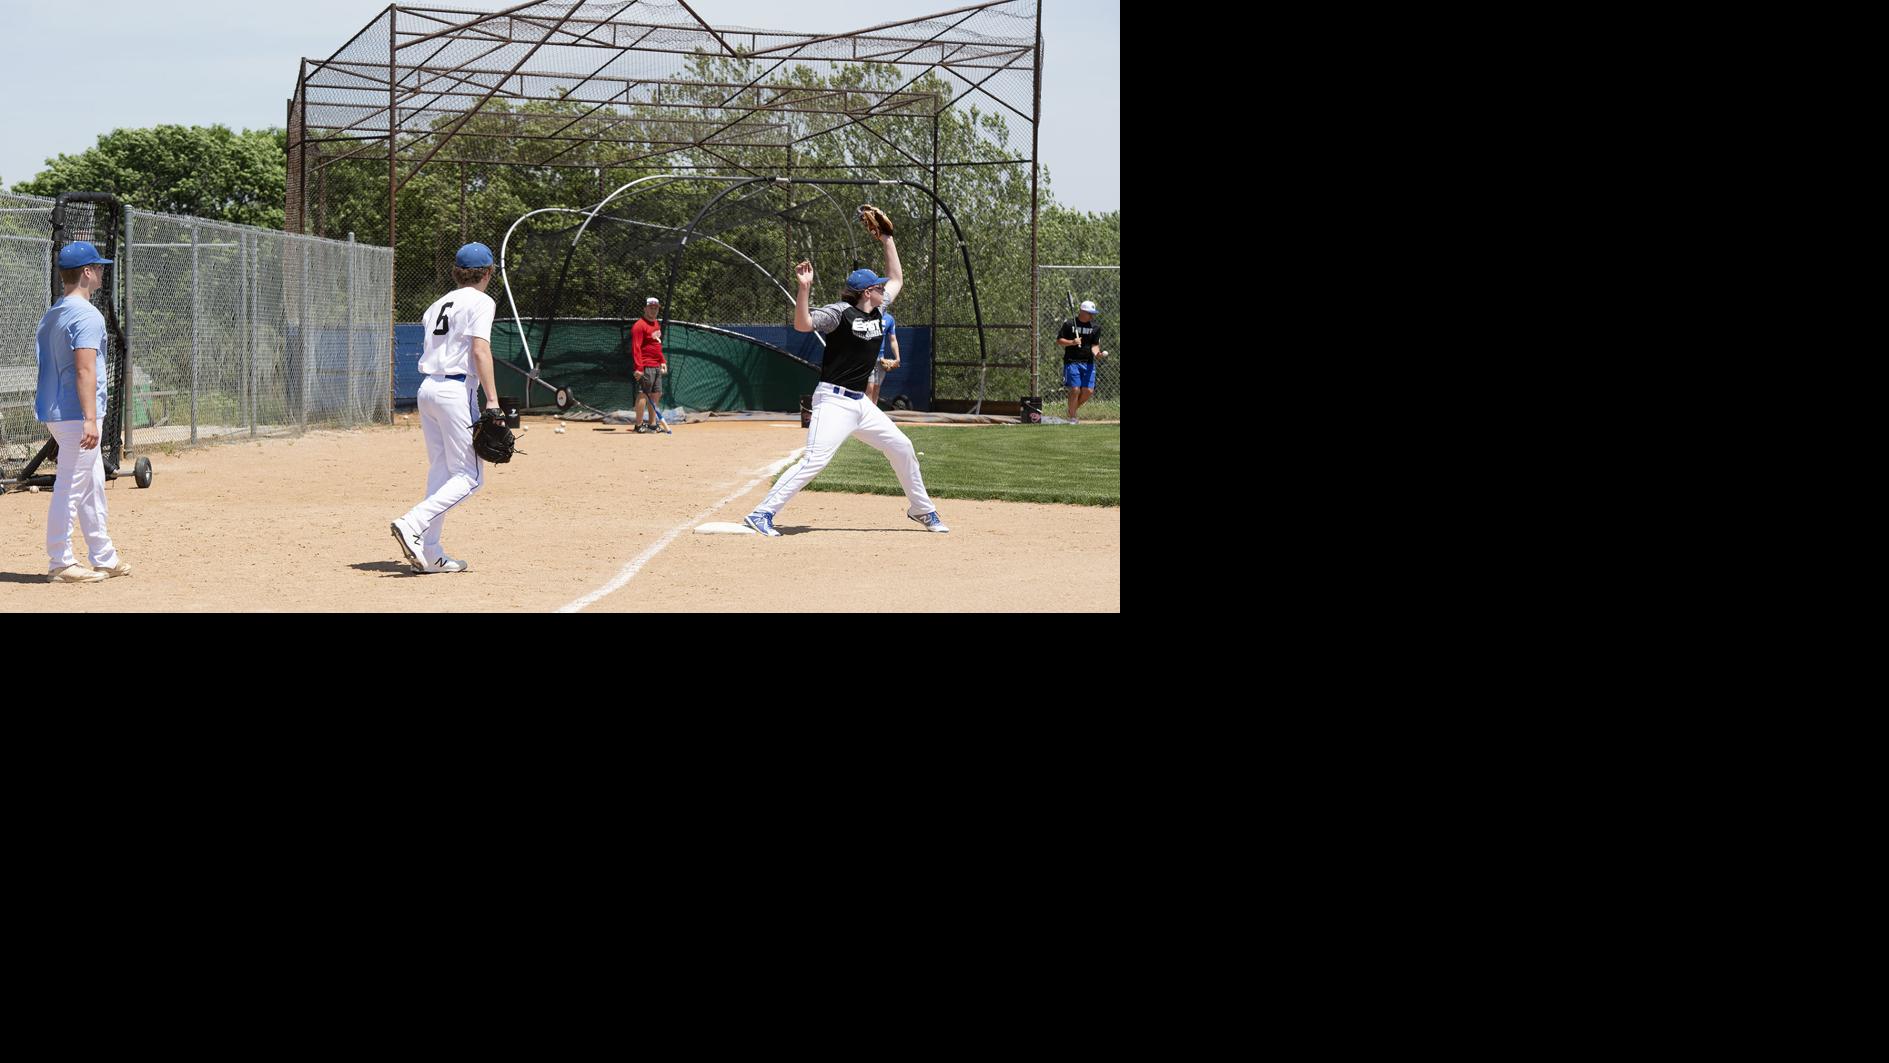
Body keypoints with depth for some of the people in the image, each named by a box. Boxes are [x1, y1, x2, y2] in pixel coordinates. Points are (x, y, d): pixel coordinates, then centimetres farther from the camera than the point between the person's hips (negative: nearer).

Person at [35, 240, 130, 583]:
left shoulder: (50, 315, 15)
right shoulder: (87, 315, -15)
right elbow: (85, 369, -22)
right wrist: (90, 419, -26)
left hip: (55, 413, 10)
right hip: (76, 414, -10)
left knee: (93, 487, 15)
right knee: (70, 488, -5)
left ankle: (104, 558, 21)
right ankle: (60, 564, -2)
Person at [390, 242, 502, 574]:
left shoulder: (439, 304, 20)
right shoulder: (481, 302, -4)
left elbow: (431, 350, 17)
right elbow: (480, 351, -15)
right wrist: (492, 400, -18)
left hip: (426, 388, 8)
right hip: (456, 390, -8)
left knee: (440, 472, 12)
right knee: (469, 476, -4)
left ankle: (431, 554, 8)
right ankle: (412, 525, -21)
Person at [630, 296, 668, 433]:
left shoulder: (657, 324, 18)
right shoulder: (640, 325, -11)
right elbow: (636, 348, -17)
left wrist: (662, 361, 19)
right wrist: (638, 368, -24)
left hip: (656, 367, 10)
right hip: (646, 367, -10)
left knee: (656, 395, 12)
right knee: (643, 394, -9)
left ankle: (652, 424, 19)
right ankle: (639, 425, -8)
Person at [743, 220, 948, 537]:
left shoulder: (877, 312, 12)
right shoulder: (840, 312, -11)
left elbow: (897, 278, 27)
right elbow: (803, 324, -25)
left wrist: (887, 240, 22)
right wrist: (804, 288, -36)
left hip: (861, 403, 8)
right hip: (834, 401, -8)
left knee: (902, 448, 13)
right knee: (815, 460, -21)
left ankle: (921, 510, 30)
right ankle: (762, 513, -22)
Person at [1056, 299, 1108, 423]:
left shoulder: (1095, 327, 7)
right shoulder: (1069, 324, -2)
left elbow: (1095, 345, 4)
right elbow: (1059, 341, 0)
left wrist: (1097, 353, -18)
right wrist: (1072, 342, -17)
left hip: (1088, 363, 3)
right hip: (1072, 362, -3)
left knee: (1088, 391, -4)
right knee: (1075, 390, -12)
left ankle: (1074, 408, 23)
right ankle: (1072, 417, 3)